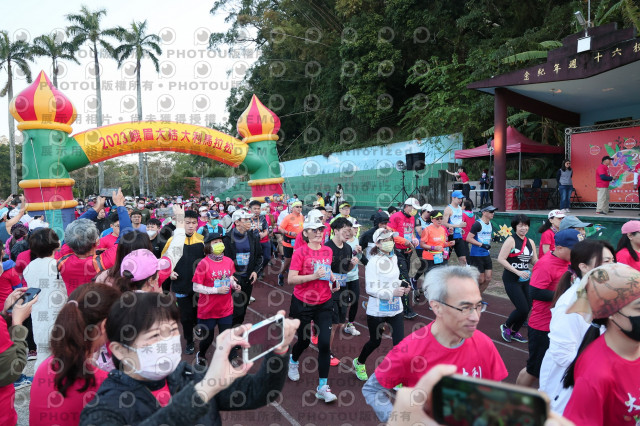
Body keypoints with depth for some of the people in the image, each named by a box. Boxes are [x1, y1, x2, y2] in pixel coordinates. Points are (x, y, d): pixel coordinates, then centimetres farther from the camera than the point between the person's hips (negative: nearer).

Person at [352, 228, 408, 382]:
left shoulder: (393, 258, 5)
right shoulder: (373, 262, -16)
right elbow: (371, 289, -21)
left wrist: (402, 287, 2)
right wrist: (392, 292, -27)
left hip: (395, 308, 5)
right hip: (377, 310, -5)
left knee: (399, 342, -1)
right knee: (375, 342, 13)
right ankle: (359, 363, 43)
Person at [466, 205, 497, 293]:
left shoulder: (490, 223, 11)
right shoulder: (478, 224, -16)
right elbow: (468, 238, -21)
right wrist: (482, 245, -22)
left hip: (486, 254, 8)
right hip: (476, 255, -8)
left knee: (488, 279, 6)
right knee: (481, 280, -4)